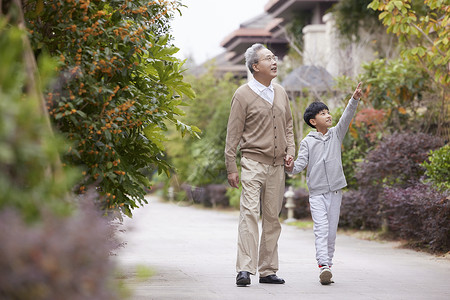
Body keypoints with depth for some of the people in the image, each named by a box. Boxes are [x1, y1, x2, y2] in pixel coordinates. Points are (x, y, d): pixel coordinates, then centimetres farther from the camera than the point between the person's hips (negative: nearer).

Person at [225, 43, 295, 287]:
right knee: (249, 213, -15)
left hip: (277, 166, 6)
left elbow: (288, 125, 23)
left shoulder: (280, 93, 14)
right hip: (253, 162, -6)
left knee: (272, 218, 7)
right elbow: (233, 133, -3)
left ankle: (268, 271, 13)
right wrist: (231, 168, -7)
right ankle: (245, 270, -18)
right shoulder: (243, 95, -4)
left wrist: (290, 150, 6)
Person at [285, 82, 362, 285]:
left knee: (332, 230, 6)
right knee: (321, 228, -14)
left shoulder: (336, 134, 10)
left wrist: (355, 99, -16)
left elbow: (347, 117, -2)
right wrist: (291, 168, -25)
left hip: (335, 190, 3)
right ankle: (323, 266, -25)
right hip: (317, 191, -3)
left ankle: (328, 264, 14)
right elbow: (302, 162, -4)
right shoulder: (307, 142, 3)